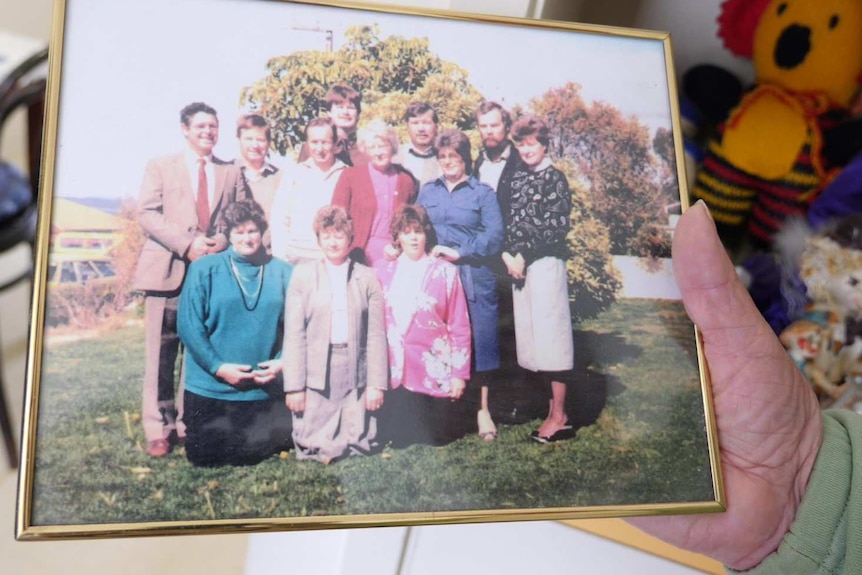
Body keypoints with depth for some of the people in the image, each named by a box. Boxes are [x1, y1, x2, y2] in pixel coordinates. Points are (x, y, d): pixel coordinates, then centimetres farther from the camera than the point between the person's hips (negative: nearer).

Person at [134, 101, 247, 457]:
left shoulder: (231, 173, 17)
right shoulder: (160, 167, 10)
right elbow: (147, 214, -1)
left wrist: (223, 240, -11)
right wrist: (187, 244, -14)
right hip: (168, 271, -2)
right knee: (162, 354, -2)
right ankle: (159, 429, 7)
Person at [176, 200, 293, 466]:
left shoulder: (282, 273, 0)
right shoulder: (204, 270, -5)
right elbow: (188, 325, -8)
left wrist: (282, 362, -14)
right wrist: (218, 366, -15)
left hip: (263, 390, 1)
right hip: (209, 387, -1)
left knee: (248, 456, 8)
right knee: (204, 457, 7)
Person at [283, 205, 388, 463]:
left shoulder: (367, 277, 7)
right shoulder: (303, 274, 6)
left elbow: (376, 335, 3)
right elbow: (293, 334, 1)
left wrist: (377, 384, -2)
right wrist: (293, 385, -4)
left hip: (356, 376, 1)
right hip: (316, 376, 0)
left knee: (358, 447, 3)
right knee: (313, 450, 2)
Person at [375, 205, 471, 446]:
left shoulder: (445, 271, 0)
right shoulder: (383, 270, 5)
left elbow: (460, 326, -1)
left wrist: (459, 373, -3)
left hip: (436, 372, -1)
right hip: (396, 370, 1)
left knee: (437, 439, 7)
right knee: (401, 440, 4)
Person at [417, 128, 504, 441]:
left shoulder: (483, 193, 4)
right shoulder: (427, 191, 15)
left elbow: (494, 236, -7)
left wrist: (459, 252, -13)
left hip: (474, 278, -3)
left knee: (479, 342, 0)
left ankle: (482, 410, 14)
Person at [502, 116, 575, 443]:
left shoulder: (554, 179, -3)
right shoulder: (515, 177, 14)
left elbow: (556, 227, -8)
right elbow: (505, 220, 12)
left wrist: (524, 254, -9)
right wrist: (507, 254, -3)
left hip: (545, 263, -6)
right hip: (518, 264, 6)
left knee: (550, 334, -4)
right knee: (531, 333, 8)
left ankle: (559, 417, 2)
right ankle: (553, 404, 19)